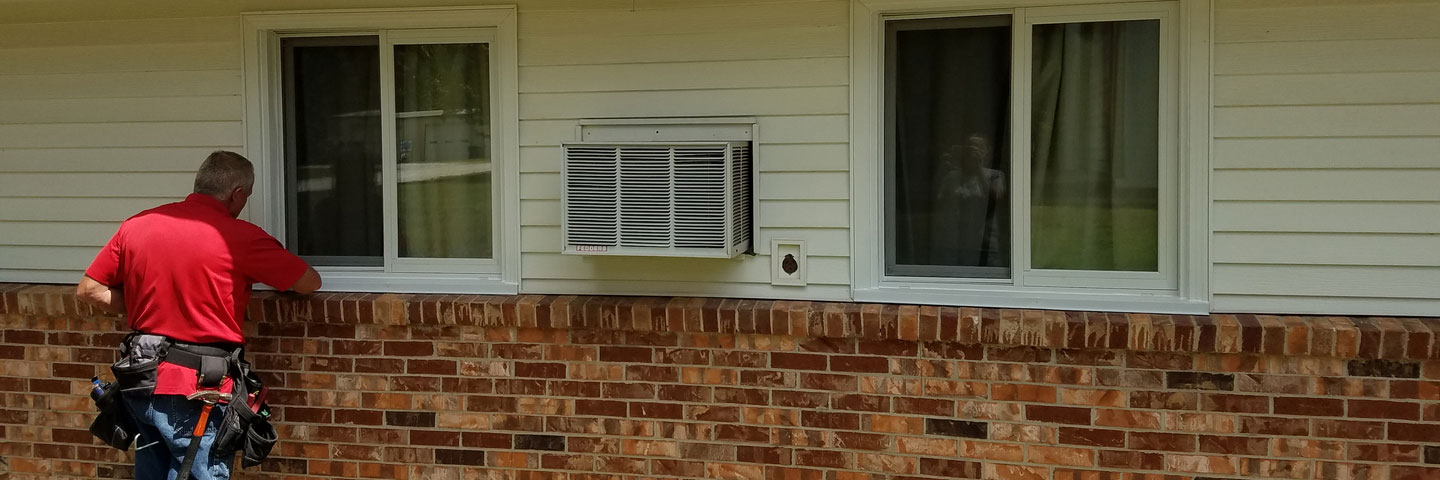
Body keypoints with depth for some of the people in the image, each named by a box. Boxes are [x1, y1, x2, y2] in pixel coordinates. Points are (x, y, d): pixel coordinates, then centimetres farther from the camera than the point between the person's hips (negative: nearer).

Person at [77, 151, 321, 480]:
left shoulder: (136, 225, 6)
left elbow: (88, 289, 10)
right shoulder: (240, 237, -10)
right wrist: (280, 274, 20)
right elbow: (310, 283, -2)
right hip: (196, 388, -6)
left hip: (141, 382, 6)